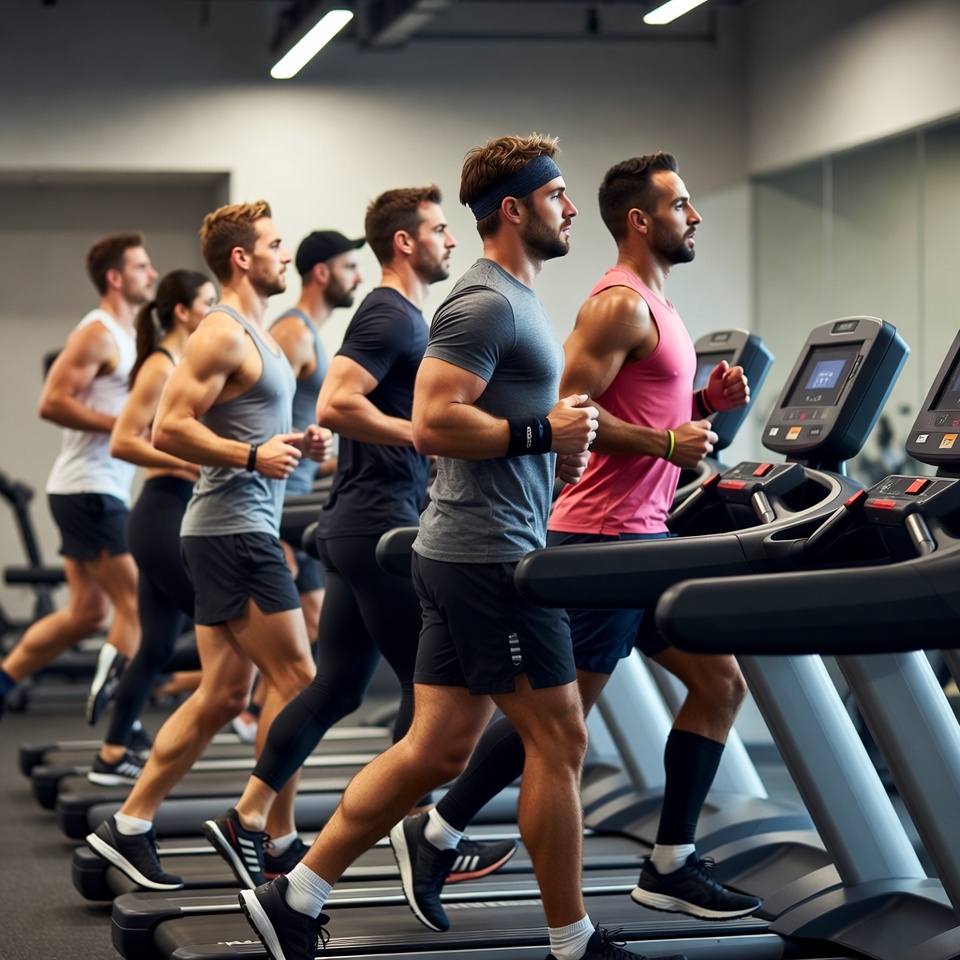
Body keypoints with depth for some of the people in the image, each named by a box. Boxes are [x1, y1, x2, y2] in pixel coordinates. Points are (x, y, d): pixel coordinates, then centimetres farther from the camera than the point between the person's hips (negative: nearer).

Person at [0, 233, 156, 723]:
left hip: (98, 491, 10)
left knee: (86, 613, 12)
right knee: (136, 604, -9)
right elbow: (52, 403, -21)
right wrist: (125, 423, -21)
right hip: (89, 489, -10)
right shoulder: (97, 334, -12)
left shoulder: (126, 334, 18)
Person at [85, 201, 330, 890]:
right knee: (295, 679, -7)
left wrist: (297, 442, 14)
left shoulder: (255, 335, 20)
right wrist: (253, 456, -24)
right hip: (234, 530, -10)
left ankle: (129, 826, 12)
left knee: (224, 694, 10)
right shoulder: (223, 334, -12)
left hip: (239, 532, 10)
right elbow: (170, 428, -19)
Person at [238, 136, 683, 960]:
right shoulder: (485, 303, -14)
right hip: (489, 557, -10)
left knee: (438, 749, 10)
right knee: (559, 739, -2)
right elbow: (433, 423, -23)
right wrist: (542, 435, -18)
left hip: (467, 554, 10)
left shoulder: (517, 299, 20)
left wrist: (556, 448, 13)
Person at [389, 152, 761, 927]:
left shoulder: (655, 306, 18)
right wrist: (667, 443, -19)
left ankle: (670, 866, 13)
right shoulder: (619, 305, -13)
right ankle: (437, 833, 10)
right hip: (604, 537, -10)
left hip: (644, 539, 10)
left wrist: (704, 404, 8)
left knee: (721, 685, 8)